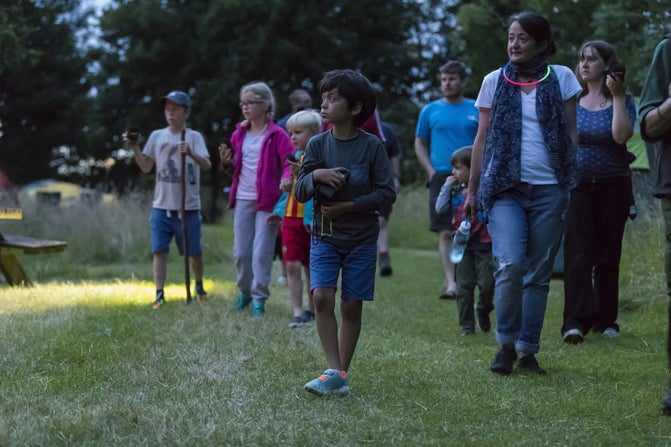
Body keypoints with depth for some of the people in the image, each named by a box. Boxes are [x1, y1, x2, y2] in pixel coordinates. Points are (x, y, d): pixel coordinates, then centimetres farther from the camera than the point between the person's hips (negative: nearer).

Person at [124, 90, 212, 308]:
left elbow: (206, 165, -17)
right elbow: (146, 167, 10)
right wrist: (135, 148, -4)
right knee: (159, 251, -6)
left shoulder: (194, 137, -4)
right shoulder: (157, 136, 8)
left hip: (188, 207, -2)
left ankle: (199, 286, 33)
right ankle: (159, 295, -6)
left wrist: (191, 153, -36)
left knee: (194, 252, 9)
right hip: (161, 206, 2)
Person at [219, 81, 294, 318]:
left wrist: (287, 177, -29)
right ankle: (245, 291, 27)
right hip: (242, 199, 5)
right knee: (241, 251, 9)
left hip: (267, 200, -5)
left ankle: (259, 298, 1)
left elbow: (289, 161, -9)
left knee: (262, 252, -5)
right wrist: (227, 162, -1)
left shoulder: (277, 135, -5)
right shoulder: (239, 134, 11)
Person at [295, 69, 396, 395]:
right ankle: (335, 372, -15)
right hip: (324, 235, 2)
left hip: (361, 237, -1)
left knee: (351, 306, 1)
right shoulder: (317, 144, 0)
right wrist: (316, 175, -20)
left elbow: (387, 193, -8)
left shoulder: (371, 146, -7)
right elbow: (301, 192, 1)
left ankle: (341, 373, 13)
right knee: (321, 296, -16)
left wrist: (348, 206, -16)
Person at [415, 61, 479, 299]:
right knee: (446, 232, -10)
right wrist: (431, 172, 0)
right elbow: (420, 144, 14)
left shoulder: (477, 110, 8)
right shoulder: (430, 111, 9)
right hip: (442, 177, 0)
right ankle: (450, 283, -14)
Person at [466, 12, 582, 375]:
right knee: (511, 265, -18)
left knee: (539, 274, 3)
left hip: (549, 190, 1)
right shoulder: (495, 82, 8)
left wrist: (569, 182, 0)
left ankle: (528, 351, 12)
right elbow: (482, 139, 11)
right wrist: (472, 190, 11)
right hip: (504, 189, -1)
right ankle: (506, 344, -1)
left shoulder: (561, 78, 6)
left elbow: (571, 134, 9)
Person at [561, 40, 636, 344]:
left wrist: (617, 97, -16)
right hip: (577, 184, 0)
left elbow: (621, 135, -16)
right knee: (577, 253, -12)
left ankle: (605, 320, 16)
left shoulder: (622, 100, 1)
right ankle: (576, 322, -18)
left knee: (608, 256, 6)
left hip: (612, 186, 0)